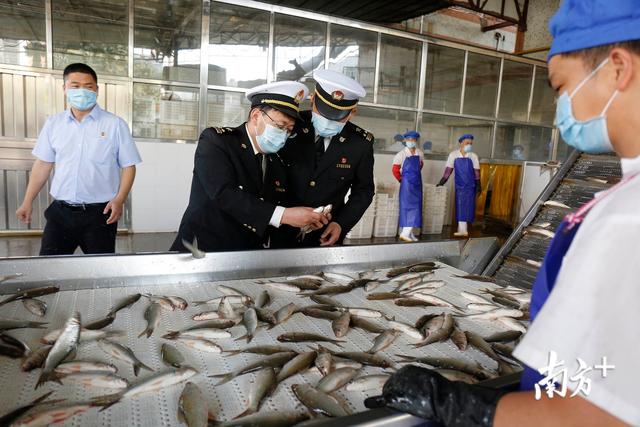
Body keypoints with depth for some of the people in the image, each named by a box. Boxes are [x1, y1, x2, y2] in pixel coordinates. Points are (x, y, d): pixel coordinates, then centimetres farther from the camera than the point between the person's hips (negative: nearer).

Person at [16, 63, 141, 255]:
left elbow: (128, 166, -3)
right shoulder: (53, 123, 8)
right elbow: (43, 164, 13)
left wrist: (119, 199, -15)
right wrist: (28, 201, 11)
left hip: (100, 213, -3)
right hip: (60, 212, 3)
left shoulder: (115, 124, -3)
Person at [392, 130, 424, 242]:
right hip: (407, 184, -5)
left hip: (417, 183, 5)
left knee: (416, 207, 6)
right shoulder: (401, 154, -8)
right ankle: (405, 233, -4)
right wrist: (401, 179, 3)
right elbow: (395, 169, -5)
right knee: (407, 207, -7)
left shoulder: (420, 154, 6)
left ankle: (409, 233, 14)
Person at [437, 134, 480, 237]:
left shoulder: (473, 156, -2)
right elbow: (448, 170, -1)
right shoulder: (454, 155, -2)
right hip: (459, 185, 0)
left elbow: (477, 172, 0)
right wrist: (442, 182, -7)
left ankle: (464, 229, 11)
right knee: (460, 207, 0)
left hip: (470, 186, 0)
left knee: (468, 206, 1)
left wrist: (478, 186, -3)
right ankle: (462, 229, 4)